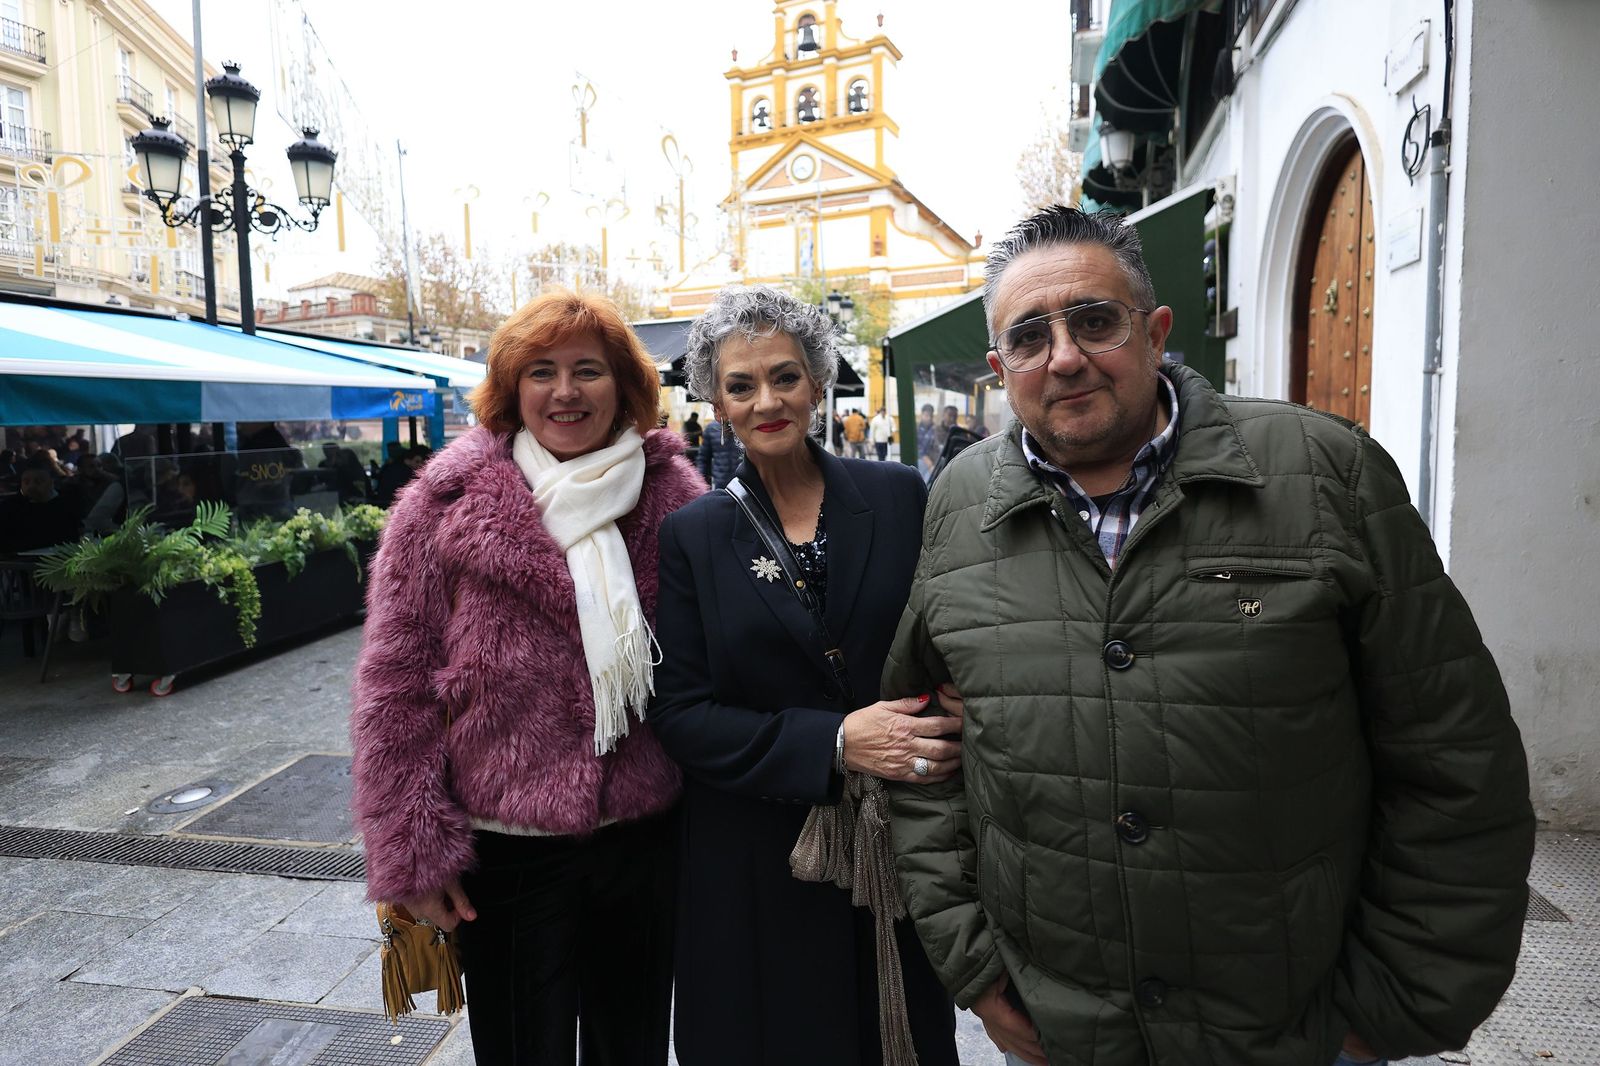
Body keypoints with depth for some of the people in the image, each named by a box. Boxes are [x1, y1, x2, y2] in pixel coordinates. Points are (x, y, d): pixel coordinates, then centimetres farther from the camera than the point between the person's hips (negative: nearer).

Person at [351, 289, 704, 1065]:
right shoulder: (449, 504, -8)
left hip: (647, 843, 3)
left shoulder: (674, 497, -3)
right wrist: (413, 849, -7)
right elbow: (395, 685, -6)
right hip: (507, 851, -2)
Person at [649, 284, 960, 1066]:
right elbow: (680, 714, -8)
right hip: (757, 867, 0)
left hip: (899, 849, 1)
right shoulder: (690, 536, -4)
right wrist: (834, 743, -20)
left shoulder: (898, 497, -2)